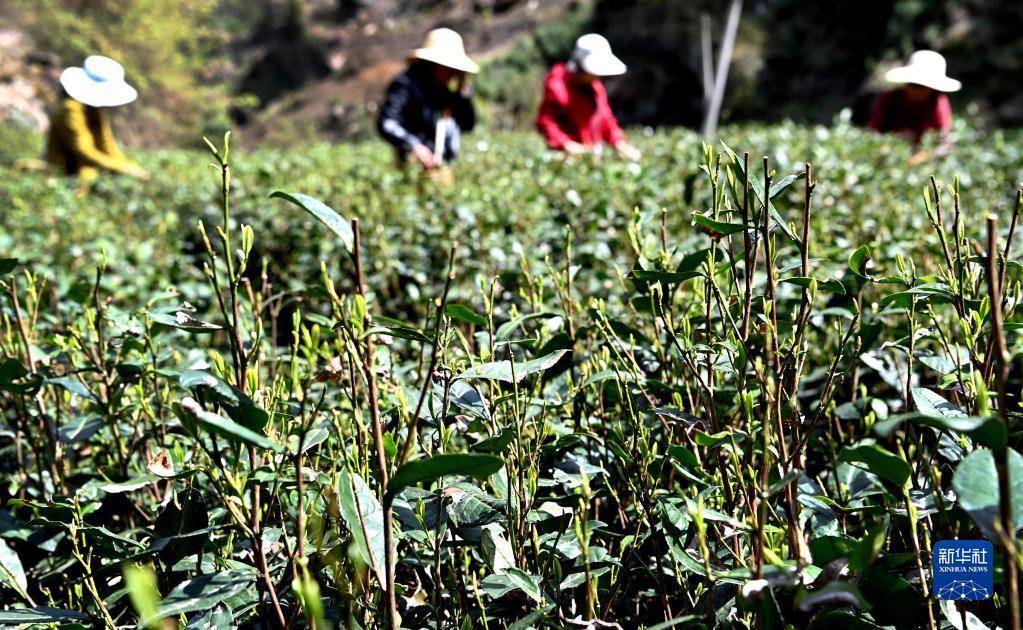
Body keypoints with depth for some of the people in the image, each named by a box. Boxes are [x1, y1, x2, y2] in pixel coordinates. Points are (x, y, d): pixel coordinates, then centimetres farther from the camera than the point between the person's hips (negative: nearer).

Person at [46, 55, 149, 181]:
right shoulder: (71, 109, -19)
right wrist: (123, 167, -25)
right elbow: (83, 151, -22)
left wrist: (129, 166, -9)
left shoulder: (97, 110, 6)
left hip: (89, 172, 8)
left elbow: (107, 145, 7)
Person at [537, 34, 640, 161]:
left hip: (595, 153, 7)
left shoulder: (596, 86, 16)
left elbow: (606, 118, 22)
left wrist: (619, 142, 5)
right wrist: (566, 144, -24)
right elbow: (545, 121, -9)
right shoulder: (557, 86, -7)